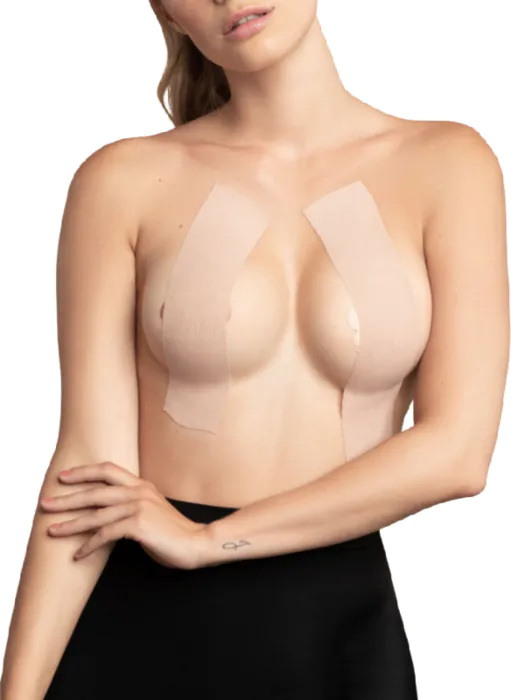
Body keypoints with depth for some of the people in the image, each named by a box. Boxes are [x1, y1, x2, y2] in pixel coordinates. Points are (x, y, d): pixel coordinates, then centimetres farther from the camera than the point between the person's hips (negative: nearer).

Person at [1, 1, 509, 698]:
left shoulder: (446, 165, -3)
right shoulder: (123, 181, -4)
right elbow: (89, 461, -7)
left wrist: (208, 538, -10)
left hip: (338, 629, 1)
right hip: (137, 630, 0)